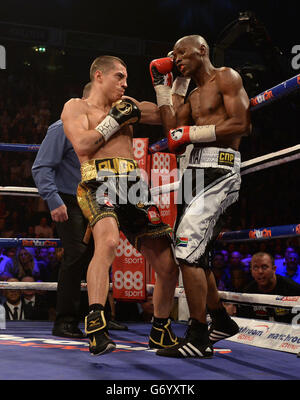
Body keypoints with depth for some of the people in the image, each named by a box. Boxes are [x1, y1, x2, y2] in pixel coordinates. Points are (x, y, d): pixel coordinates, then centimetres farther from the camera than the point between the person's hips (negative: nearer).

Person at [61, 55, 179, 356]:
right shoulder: (76, 107, 11)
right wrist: (115, 120, -2)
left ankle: (160, 332, 26)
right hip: (99, 185, -5)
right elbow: (82, 145, -8)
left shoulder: (126, 105, 26)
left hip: (133, 189, 6)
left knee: (168, 267, 4)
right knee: (108, 240, -38)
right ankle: (95, 328, -37)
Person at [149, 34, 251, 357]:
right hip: (195, 170, 9)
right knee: (194, 252, 13)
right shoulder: (191, 96, 25)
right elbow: (174, 136, 11)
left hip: (219, 169, -9)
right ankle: (221, 321, 28)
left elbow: (241, 124, -12)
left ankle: (198, 339, -12)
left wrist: (192, 133, -12)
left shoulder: (226, 77, 2)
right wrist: (165, 87, 15)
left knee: (188, 248, -17)